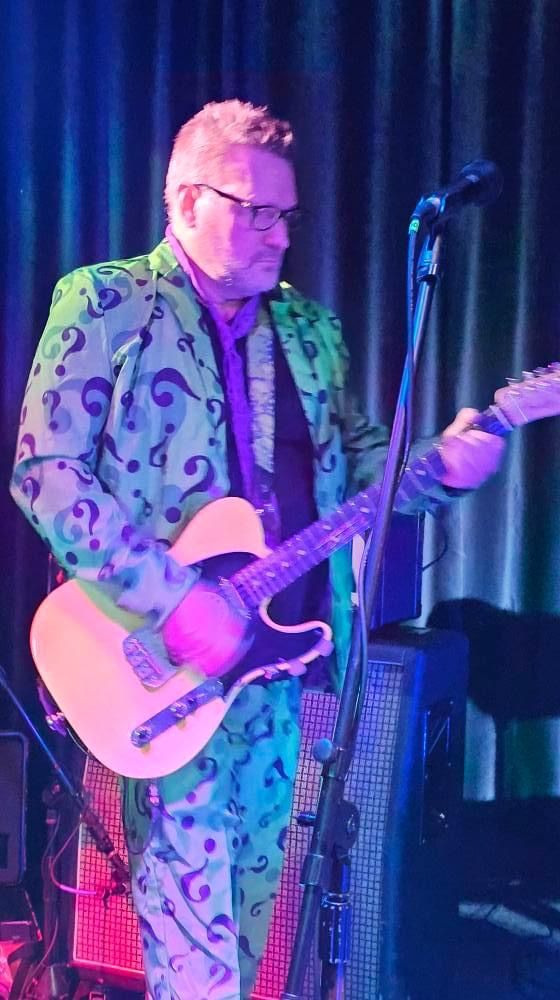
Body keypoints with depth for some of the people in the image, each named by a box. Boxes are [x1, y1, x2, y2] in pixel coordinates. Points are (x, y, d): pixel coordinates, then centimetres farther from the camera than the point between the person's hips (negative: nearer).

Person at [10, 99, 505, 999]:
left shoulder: (309, 328, 15)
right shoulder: (107, 303, -4)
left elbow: (352, 459, 18)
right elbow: (45, 470, -12)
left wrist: (441, 462, -4)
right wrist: (168, 596, -21)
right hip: (164, 666, -6)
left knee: (250, 902, 15)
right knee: (193, 926, -8)